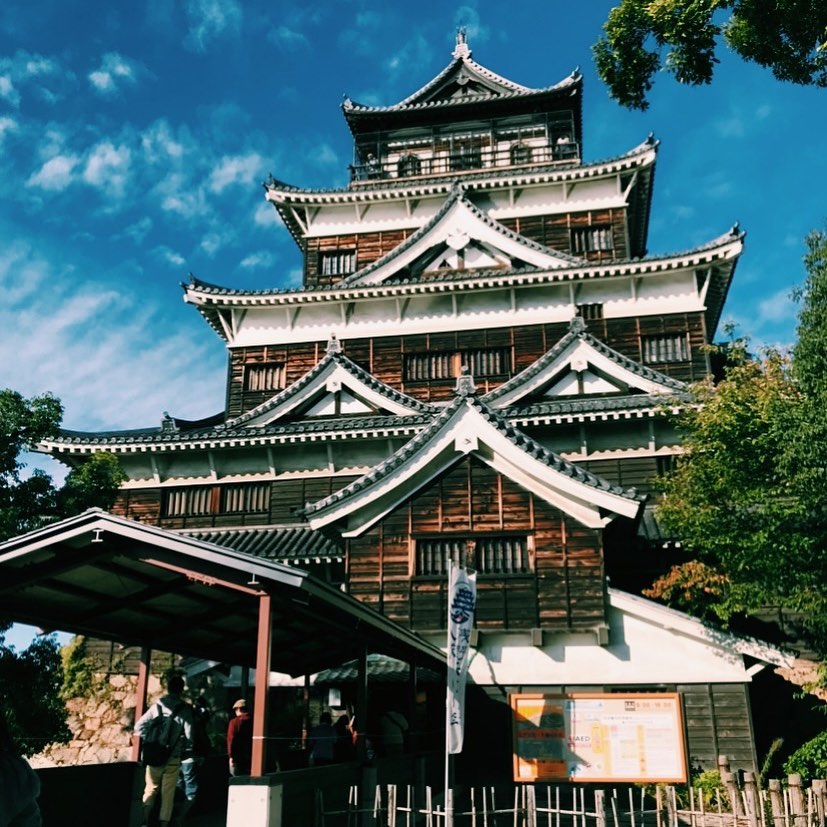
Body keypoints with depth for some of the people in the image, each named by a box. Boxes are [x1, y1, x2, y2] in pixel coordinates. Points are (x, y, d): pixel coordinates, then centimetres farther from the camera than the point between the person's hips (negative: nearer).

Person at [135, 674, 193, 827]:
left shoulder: (157, 705, 2)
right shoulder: (184, 708, -6)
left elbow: (139, 726, 1)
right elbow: (188, 734, -8)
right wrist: (187, 752, 7)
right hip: (173, 758, -2)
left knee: (150, 789, 13)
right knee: (168, 794, 6)